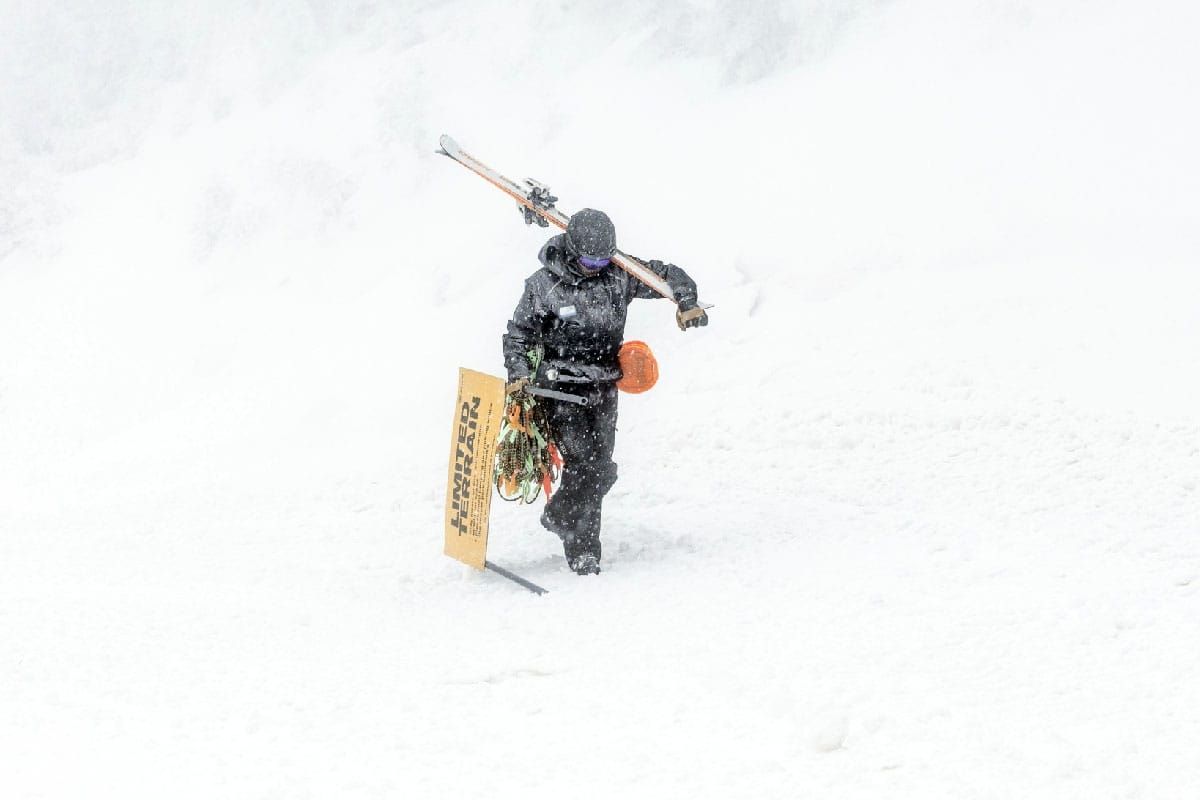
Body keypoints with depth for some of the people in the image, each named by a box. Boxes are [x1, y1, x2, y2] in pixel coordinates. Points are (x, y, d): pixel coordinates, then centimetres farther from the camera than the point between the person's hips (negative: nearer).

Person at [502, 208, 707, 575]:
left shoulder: (619, 274, -1)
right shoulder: (542, 285, -6)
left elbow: (667, 275, 9)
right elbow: (519, 333, 3)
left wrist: (688, 305, -10)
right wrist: (518, 373, -12)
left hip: (603, 388, 4)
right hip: (561, 388, -4)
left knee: (600, 469, 4)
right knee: (587, 466, -14)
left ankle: (559, 516, 31)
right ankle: (582, 554, -4)